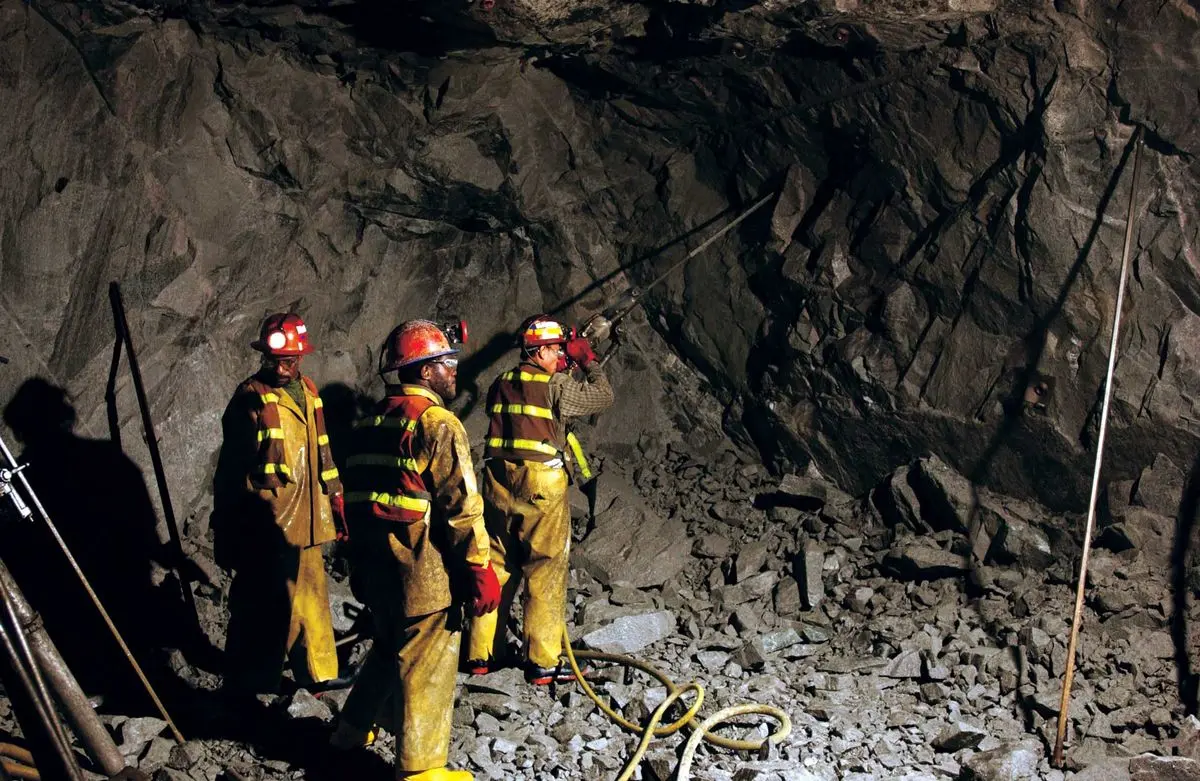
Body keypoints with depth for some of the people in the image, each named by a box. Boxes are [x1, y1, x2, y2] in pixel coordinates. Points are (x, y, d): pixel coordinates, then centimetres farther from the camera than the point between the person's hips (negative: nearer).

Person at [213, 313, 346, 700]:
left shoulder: (308, 393, 11)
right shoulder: (251, 398, -10)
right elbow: (231, 470, -10)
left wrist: (333, 499, 21)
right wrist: (227, 533, -11)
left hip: (304, 522, 7)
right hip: (265, 526, -7)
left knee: (311, 598, 17)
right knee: (263, 608, -2)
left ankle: (318, 674, 32)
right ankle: (249, 687, 11)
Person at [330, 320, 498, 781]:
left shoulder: (372, 422, 10)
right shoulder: (437, 423, -16)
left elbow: (358, 495, 15)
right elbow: (462, 508, -19)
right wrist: (480, 570, -12)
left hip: (375, 565, 8)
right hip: (425, 572, -8)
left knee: (390, 646, 26)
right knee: (425, 666, 4)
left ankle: (354, 728, 37)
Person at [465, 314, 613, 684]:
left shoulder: (501, 384, 8)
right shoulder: (556, 386, -9)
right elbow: (603, 396, 0)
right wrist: (588, 360, 12)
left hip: (499, 484, 6)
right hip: (541, 487, -6)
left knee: (496, 568, 14)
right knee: (546, 571, 3)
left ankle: (481, 655, 19)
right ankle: (543, 662, 6)